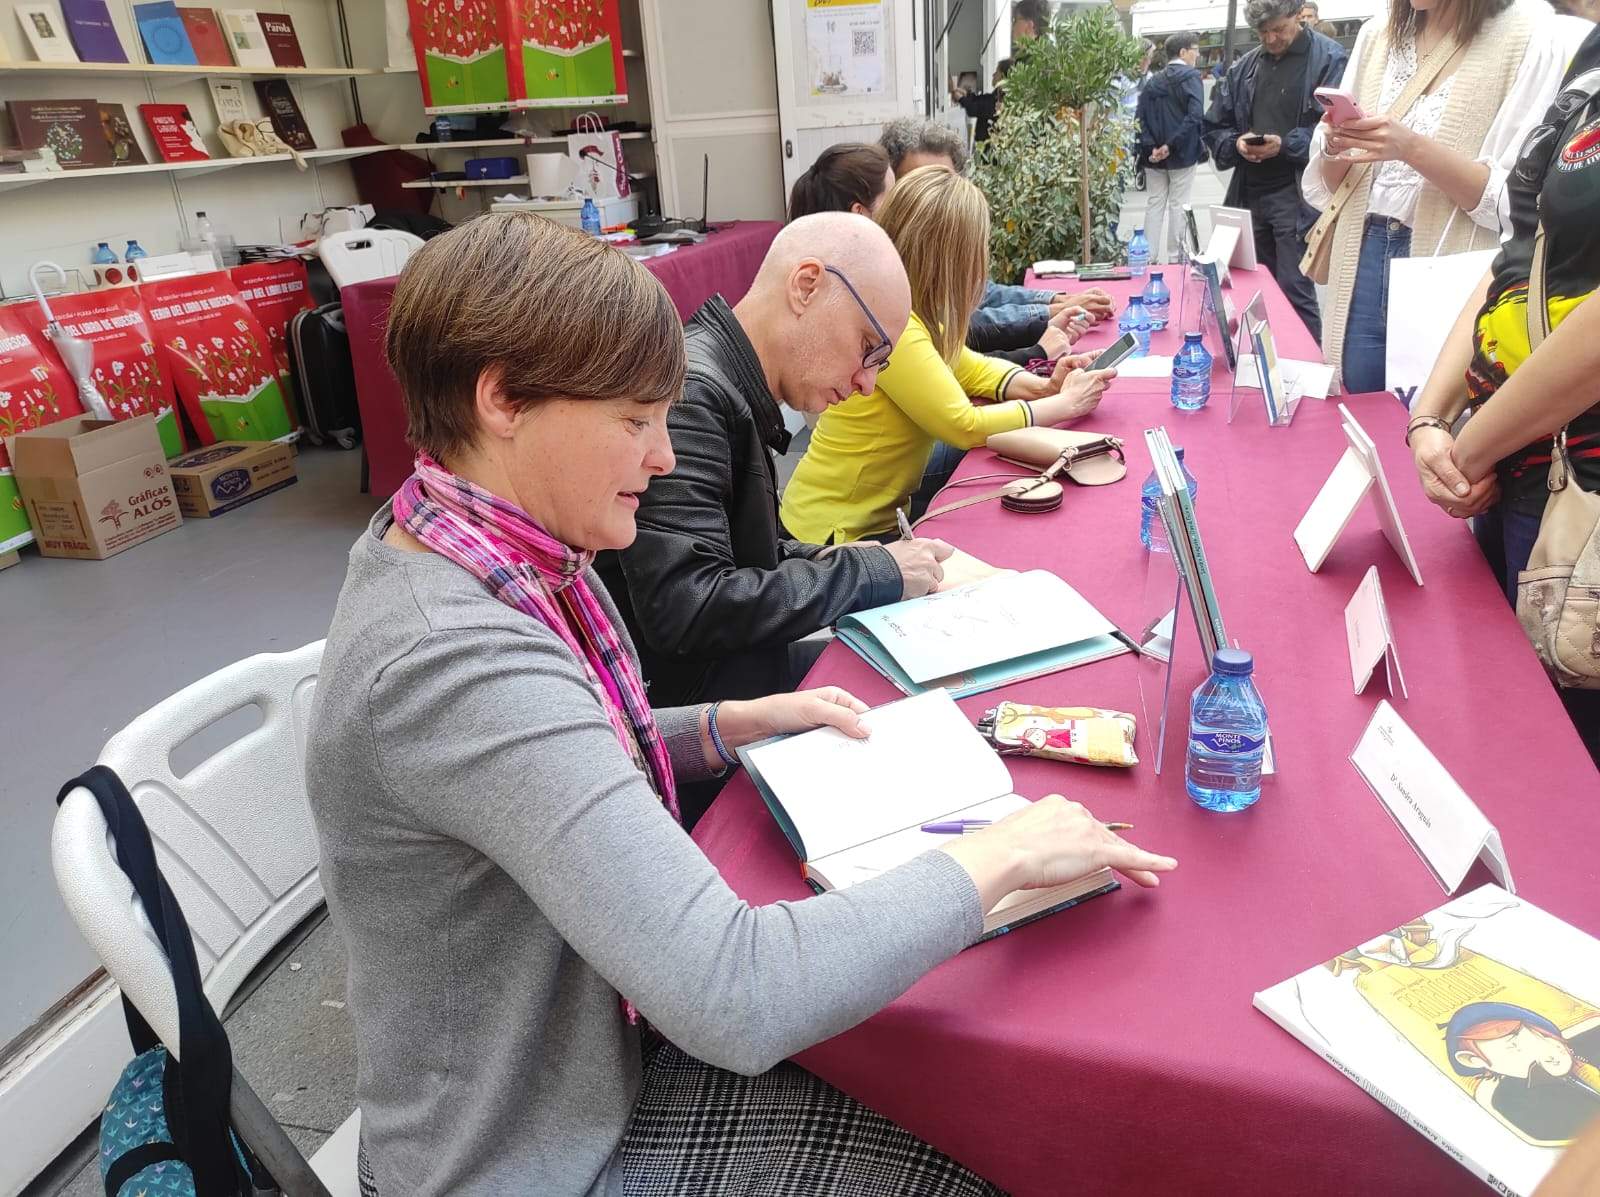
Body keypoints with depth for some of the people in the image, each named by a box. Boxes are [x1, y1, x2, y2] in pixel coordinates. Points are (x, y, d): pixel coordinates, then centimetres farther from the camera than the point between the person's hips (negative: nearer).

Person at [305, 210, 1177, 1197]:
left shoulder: (475, 551, -4)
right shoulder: (455, 661, -34)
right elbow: (738, 1000, -38)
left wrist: (735, 724, -1)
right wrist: (997, 857, -25)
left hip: (596, 1032, 8)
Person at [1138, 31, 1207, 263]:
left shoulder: (1153, 81, 9)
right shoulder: (1190, 76, -8)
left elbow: (1140, 118, 1)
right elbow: (1195, 115, -21)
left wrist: (1150, 147, -8)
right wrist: (1172, 145, -18)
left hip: (1154, 155, 5)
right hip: (1181, 154, -5)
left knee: (1155, 203, 11)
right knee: (1178, 205, 3)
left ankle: (1149, 255, 10)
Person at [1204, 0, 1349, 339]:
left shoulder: (1329, 59, -3)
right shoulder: (1243, 67, 15)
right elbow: (1215, 127, 17)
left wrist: (1285, 145, -20)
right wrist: (1235, 144, -4)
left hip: (1298, 194, -6)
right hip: (1249, 194, 6)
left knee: (1295, 292, -7)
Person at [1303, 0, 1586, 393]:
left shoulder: (1532, 37, -6)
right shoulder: (1376, 34, 10)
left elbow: (1518, 202, -12)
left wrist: (1414, 149, -21)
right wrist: (1335, 149, -9)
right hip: (1364, 257, 5)